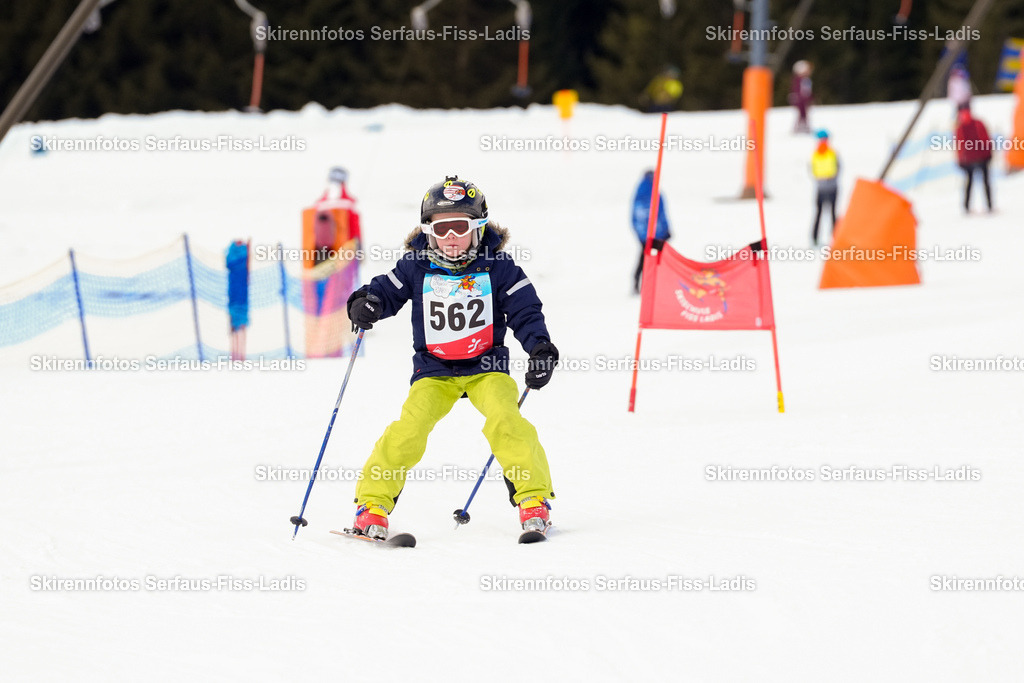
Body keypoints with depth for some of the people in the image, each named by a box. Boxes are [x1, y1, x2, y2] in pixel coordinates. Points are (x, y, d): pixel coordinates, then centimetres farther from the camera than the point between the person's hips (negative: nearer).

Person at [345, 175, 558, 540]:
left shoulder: (497, 266, -5)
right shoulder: (416, 266, -2)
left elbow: (525, 311, -3)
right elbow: (388, 291, 7)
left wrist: (540, 348, -17)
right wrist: (365, 303, -15)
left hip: (486, 366, -1)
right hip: (434, 370, 1)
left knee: (505, 420, -24)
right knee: (410, 427, -18)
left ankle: (533, 499, -14)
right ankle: (373, 503, -6)